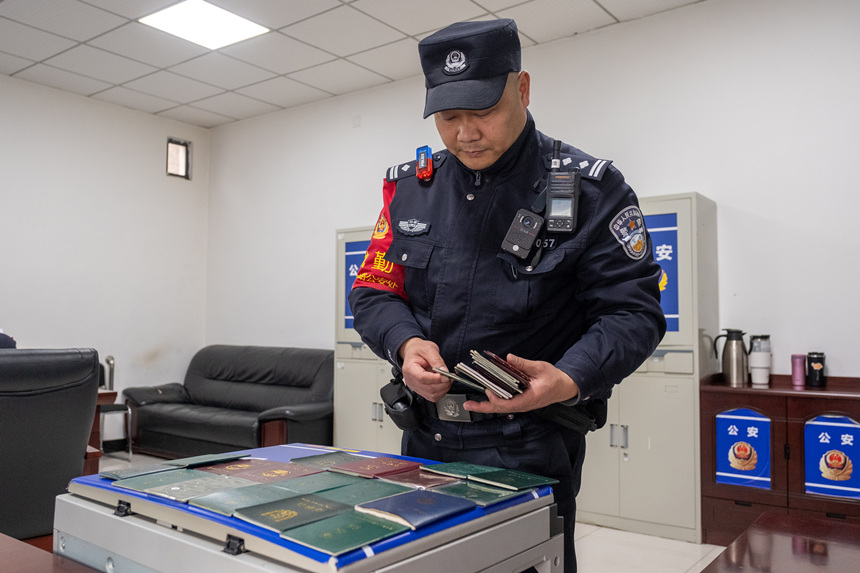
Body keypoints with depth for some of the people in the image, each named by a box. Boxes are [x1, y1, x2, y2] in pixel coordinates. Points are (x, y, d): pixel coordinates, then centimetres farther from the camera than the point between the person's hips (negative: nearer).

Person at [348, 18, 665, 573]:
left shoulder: (590, 188, -8)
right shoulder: (411, 187, 5)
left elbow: (633, 311, -10)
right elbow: (374, 292, 7)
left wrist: (571, 380, -28)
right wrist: (405, 343, -15)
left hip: (528, 449, -4)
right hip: (425, 440, 5)